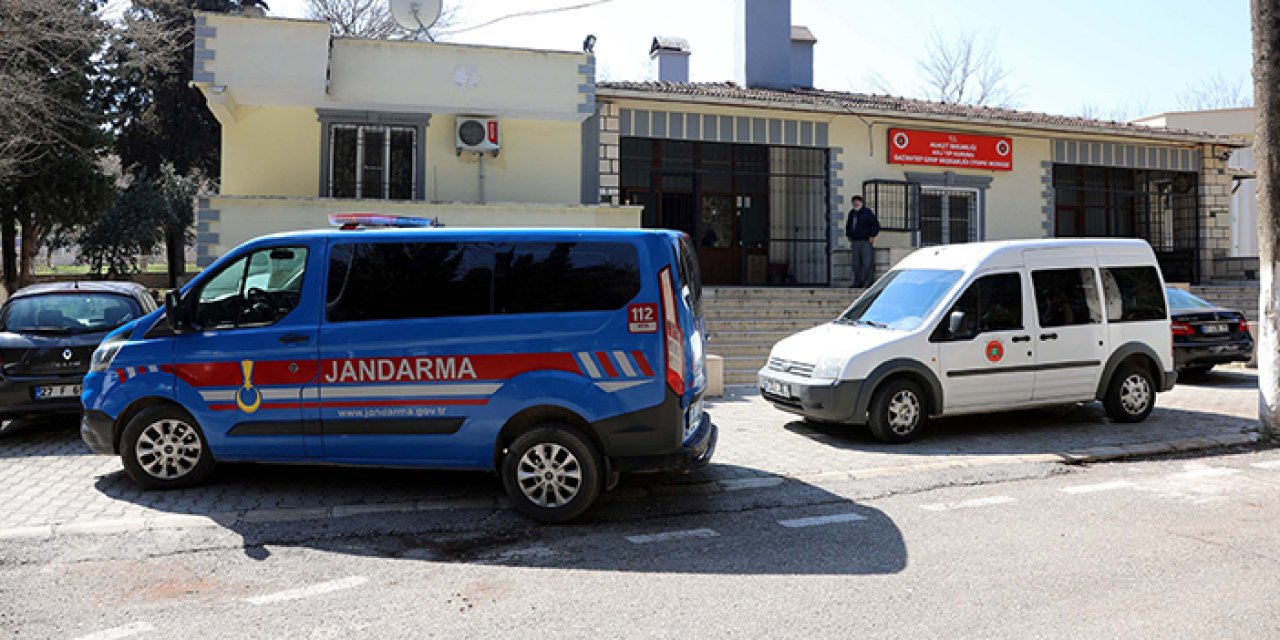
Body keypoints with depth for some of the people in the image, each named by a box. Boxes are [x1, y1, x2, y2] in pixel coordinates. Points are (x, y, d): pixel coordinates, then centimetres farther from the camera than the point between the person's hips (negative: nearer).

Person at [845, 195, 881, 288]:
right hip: (855, 242, 6)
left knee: (867, 263, -10)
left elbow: (876, 224, -5)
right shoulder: (851, 213, 15)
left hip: (866, 242, -6)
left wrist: (873, 236, -9)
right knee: (856, 264, 7)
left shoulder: (867, 212, -4)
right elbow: (848, 225, 31)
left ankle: (868, 282, -9)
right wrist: (848, 235, 21)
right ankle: (858, 282, 13)